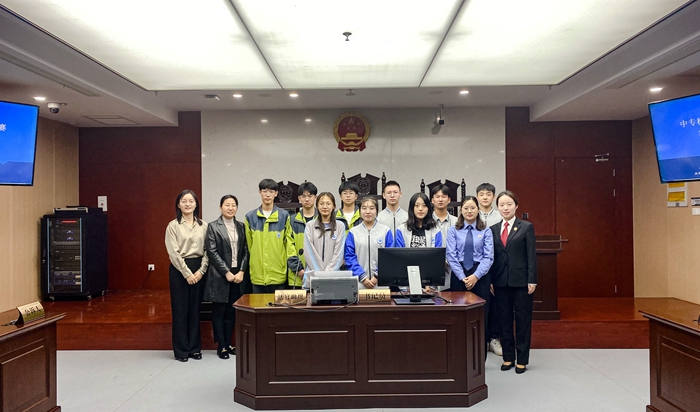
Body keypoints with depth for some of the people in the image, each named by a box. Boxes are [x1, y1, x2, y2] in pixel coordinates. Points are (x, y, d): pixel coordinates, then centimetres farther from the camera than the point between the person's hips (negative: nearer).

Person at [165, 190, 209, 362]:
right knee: (180, 310, 3)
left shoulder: (203, 225, 6)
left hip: (198, 270, 3)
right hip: (179, 270, -2)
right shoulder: (173, 225, -2)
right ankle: (181, 350, 13)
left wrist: (201, 270, -8)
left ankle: (194, 347, 19)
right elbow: (173, 252, -8)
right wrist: (187, 273, -13)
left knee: (195, 309, 9)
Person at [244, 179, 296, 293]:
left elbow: (289, 242, 2)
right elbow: (249, 244, 9)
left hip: (278, 275, -1)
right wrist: (256, 260, 6)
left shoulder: (284, 216, 1)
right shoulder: (250, 217, 5)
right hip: (257, 275, 1)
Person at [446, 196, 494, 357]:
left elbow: (488, 257, -3)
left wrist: (476, 276, -14)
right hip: (459, 276, 0)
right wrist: (463, 277, -11)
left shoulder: (486, 231, 4)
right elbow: (451, 256, -3)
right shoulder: (453, 231, 4)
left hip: (480, 276, 0)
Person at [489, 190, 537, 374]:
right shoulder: (493, 229, 8)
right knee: (504, 321, 9)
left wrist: (532, 280, -10)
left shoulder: (526, 227, 0)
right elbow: (491, 257, 7)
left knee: (523, 321, 5)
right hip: (501, 281, 3)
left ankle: (522, 360, 16)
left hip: (521, 281, -3)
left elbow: (531, 255, -4)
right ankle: (508, 357, 21)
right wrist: (490, 281, 3)